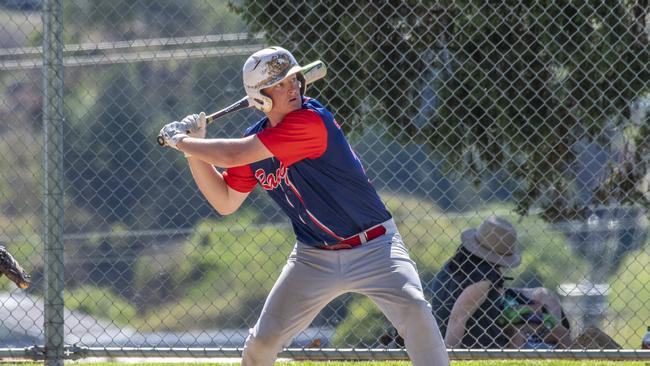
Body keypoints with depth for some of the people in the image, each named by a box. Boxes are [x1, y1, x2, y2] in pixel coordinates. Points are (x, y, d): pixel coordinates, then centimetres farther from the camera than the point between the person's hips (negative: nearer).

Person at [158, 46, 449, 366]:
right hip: (314, 257, 5)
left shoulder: (311, 120, -23)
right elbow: (225, 202, 10)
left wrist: (180, 140, -11)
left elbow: (233, 155, -26)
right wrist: (194, 148, 1)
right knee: (263, 339, 3)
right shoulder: (256, 140, 0)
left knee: (414, 309, -27)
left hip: (371, 247, -5)